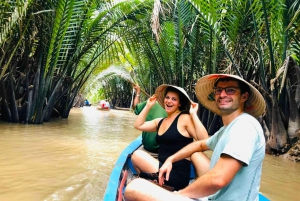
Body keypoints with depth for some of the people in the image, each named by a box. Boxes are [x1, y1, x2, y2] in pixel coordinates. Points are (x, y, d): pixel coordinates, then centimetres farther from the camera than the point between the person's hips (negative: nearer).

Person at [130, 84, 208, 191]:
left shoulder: (185, 118, -11)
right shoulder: (160, 121, 12)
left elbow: (204, 140, -22)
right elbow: (138, 125, 13)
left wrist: (193, 114, -21)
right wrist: (148, 106, 12)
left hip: (176, 175, -8)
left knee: (137, 155, -11)